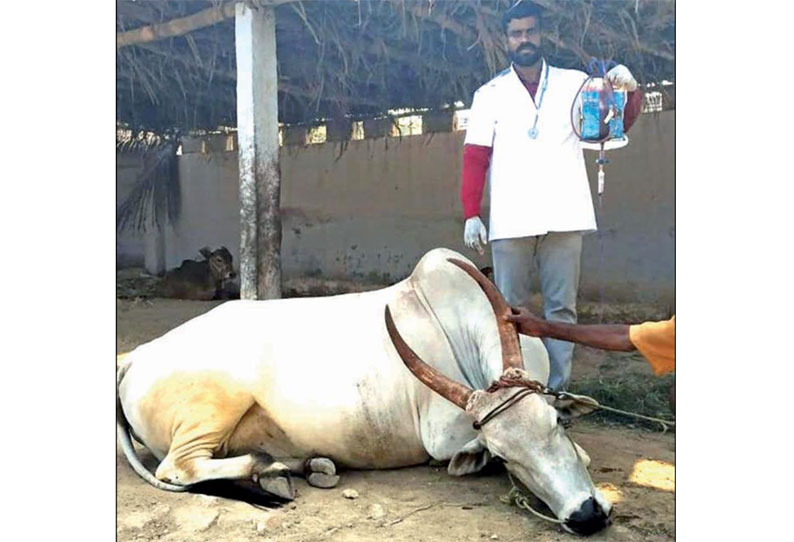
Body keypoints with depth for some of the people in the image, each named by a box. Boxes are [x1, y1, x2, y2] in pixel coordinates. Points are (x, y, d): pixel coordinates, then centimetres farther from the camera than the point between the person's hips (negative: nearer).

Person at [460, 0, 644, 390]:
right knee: (509, 310, 4)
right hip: (510, 221, -1)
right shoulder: (490, 94, 9)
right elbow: (474, 159, 3)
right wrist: (471, 215, -6)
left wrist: (630, 91, -13)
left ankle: (557, 390, 12)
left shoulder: (574, 83, 12)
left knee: (562, 308, 3)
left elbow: (615, 125, 7)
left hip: (564, 217, 1)